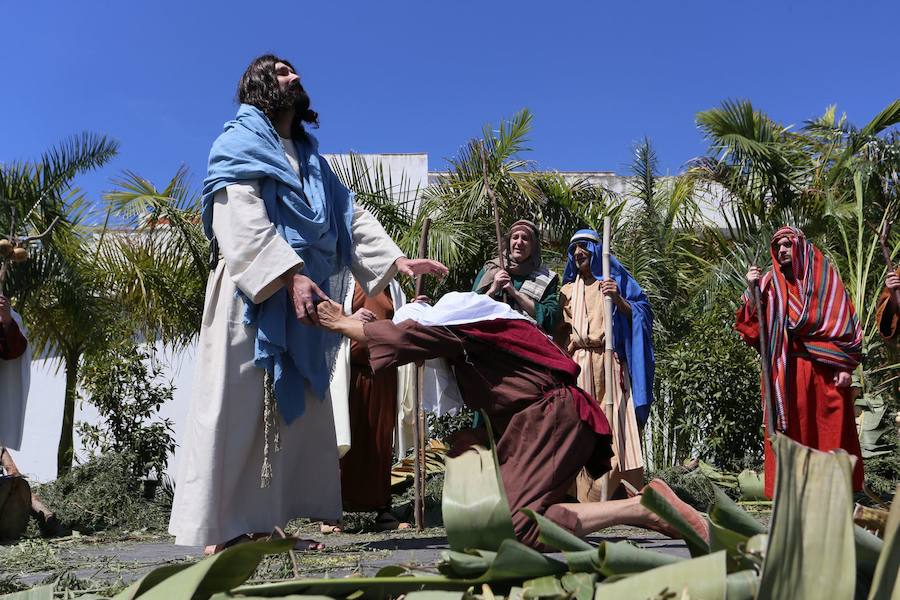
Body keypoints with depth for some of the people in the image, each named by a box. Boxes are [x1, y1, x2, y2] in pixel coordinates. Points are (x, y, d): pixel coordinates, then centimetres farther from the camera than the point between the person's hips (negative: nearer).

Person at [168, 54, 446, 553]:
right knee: (238, 407, -9)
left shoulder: (308, 157, 24)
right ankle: (221, 531, -4)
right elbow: (244, 220, -14)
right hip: (252, 296, -8)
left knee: (295, 410, 5)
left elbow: (350, 215, 16)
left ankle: (264, 523, 11)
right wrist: (292, 275, -27)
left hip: (297, 295, 8)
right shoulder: (240, 143, 1)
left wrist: (396, 259, 2)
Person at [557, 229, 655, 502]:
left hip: (610, 364, -3)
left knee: (615, 426, -12)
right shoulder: (568, 290, 23)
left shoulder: (617, 280, 13)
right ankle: (585, 498, -6)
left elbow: (638, 315, 3)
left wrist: (618, 299, -14)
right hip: (578, 367, 3)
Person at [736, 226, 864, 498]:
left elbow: (842, 318, -1)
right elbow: (753, 329, 4)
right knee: (792, 428, 3)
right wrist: (751, 291, -7)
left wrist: (845, 366, -8)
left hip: (824, 368, -1)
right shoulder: (770, 282, 10)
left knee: (830, 429, 2)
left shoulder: (824, 274, 5)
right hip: (786, 372, 2)